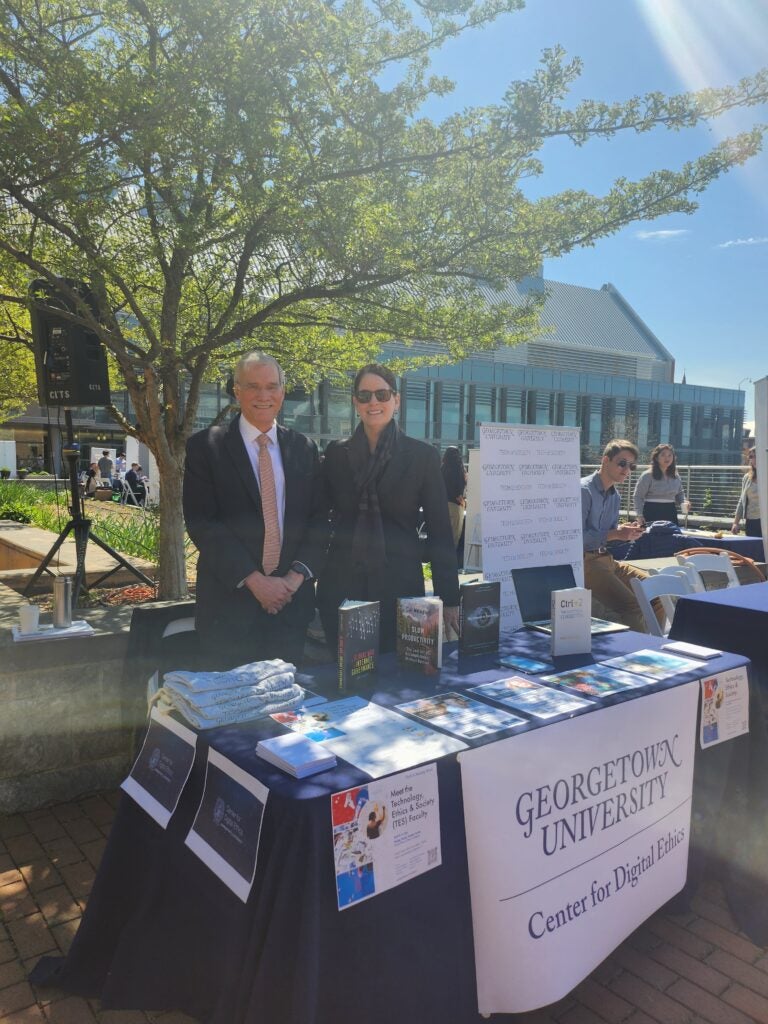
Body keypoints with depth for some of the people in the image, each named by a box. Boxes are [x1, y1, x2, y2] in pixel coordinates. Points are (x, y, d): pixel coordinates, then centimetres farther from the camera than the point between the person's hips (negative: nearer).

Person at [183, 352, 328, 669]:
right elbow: (201, 523, -9)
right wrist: (254, 580, -14)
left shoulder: (304, 448, 8)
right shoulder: (205, 446, -2)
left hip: (291, 601, 3)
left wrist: (296, 576, -8)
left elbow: (318, 518, 7)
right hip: (230, 601, -3)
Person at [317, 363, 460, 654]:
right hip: (341, 586, 2)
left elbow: (440, 532, -1)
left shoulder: (423, 456, 0)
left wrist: (449, 599, -3)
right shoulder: (336, 453, 6)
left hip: (400, 585, -1)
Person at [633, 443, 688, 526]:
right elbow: (638, 497, -6)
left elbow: (680, 493, 24)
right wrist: (639, 515, -13)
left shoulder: (675, 477, 11)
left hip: (670, 513, 6)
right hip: (652, 513, -5)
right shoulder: (647, 476, -6)